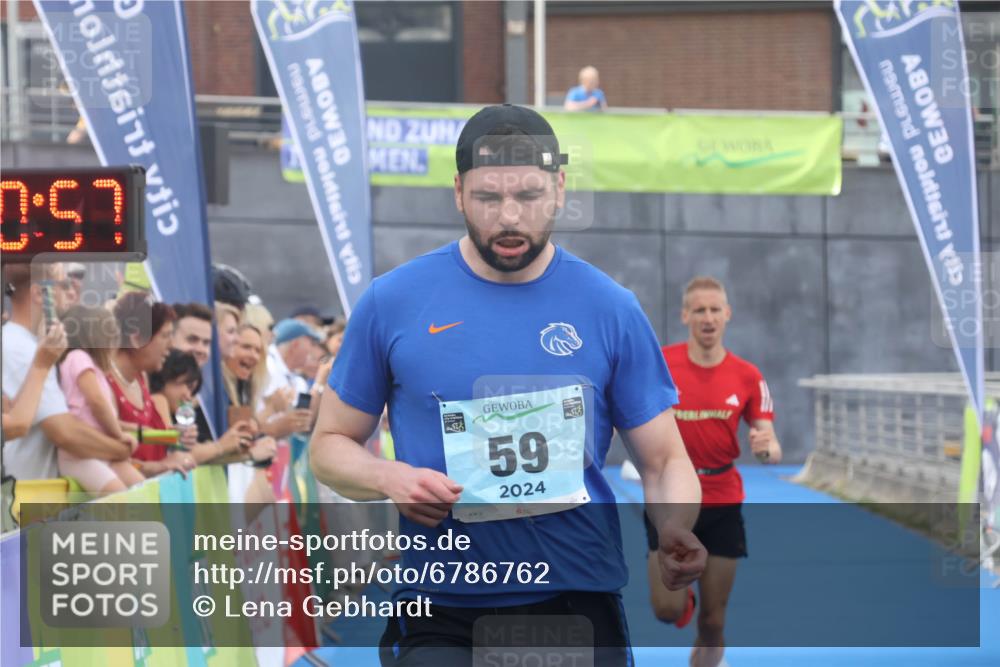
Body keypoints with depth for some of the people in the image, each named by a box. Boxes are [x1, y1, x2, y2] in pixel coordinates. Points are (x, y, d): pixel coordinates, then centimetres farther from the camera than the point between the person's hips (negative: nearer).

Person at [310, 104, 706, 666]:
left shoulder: (610, 309, 3)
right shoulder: (393, 302, 2)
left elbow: (664, 460, 7)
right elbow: (331, 444, 10)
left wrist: (676, 534, -14)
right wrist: (388, 479, -12)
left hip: (579, 604, 1)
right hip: (437, 618, -1)